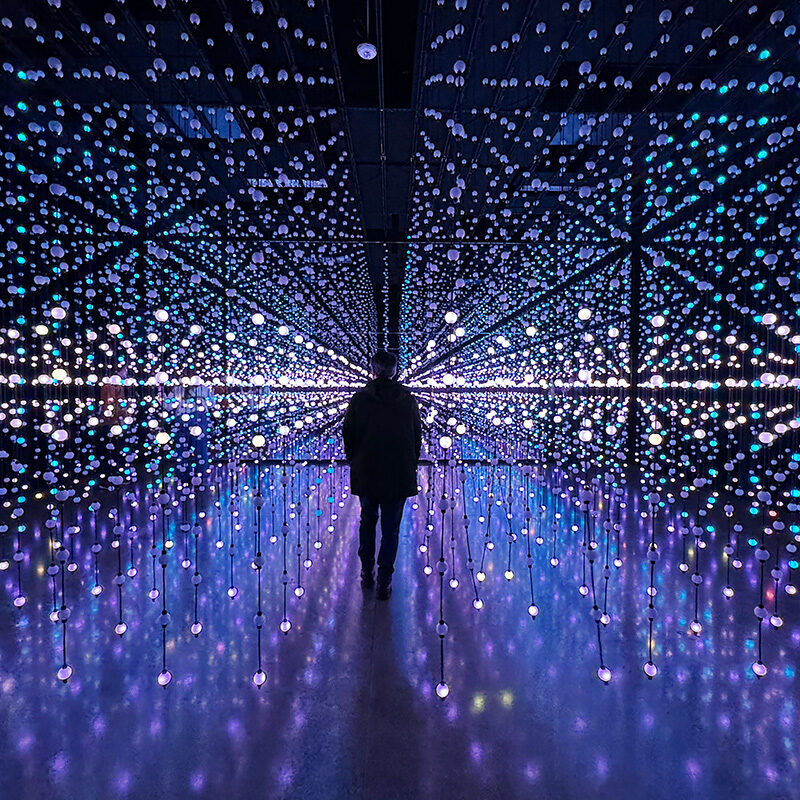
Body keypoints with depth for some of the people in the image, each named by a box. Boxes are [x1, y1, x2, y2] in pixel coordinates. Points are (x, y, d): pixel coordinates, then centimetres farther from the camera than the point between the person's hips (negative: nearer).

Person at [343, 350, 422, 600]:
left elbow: (348, 435, -1)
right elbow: (417, 437, 2)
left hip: (366, 474, 0)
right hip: (399, 476, 0)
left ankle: (367, 572, 31)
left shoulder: (359, 399, -7)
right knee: (391, 528, 11)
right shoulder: (409, 400, -4)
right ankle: (384, 581, 17)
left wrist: (354, 460, 13)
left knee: (367, 521, 21)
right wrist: (410, 466, 13)